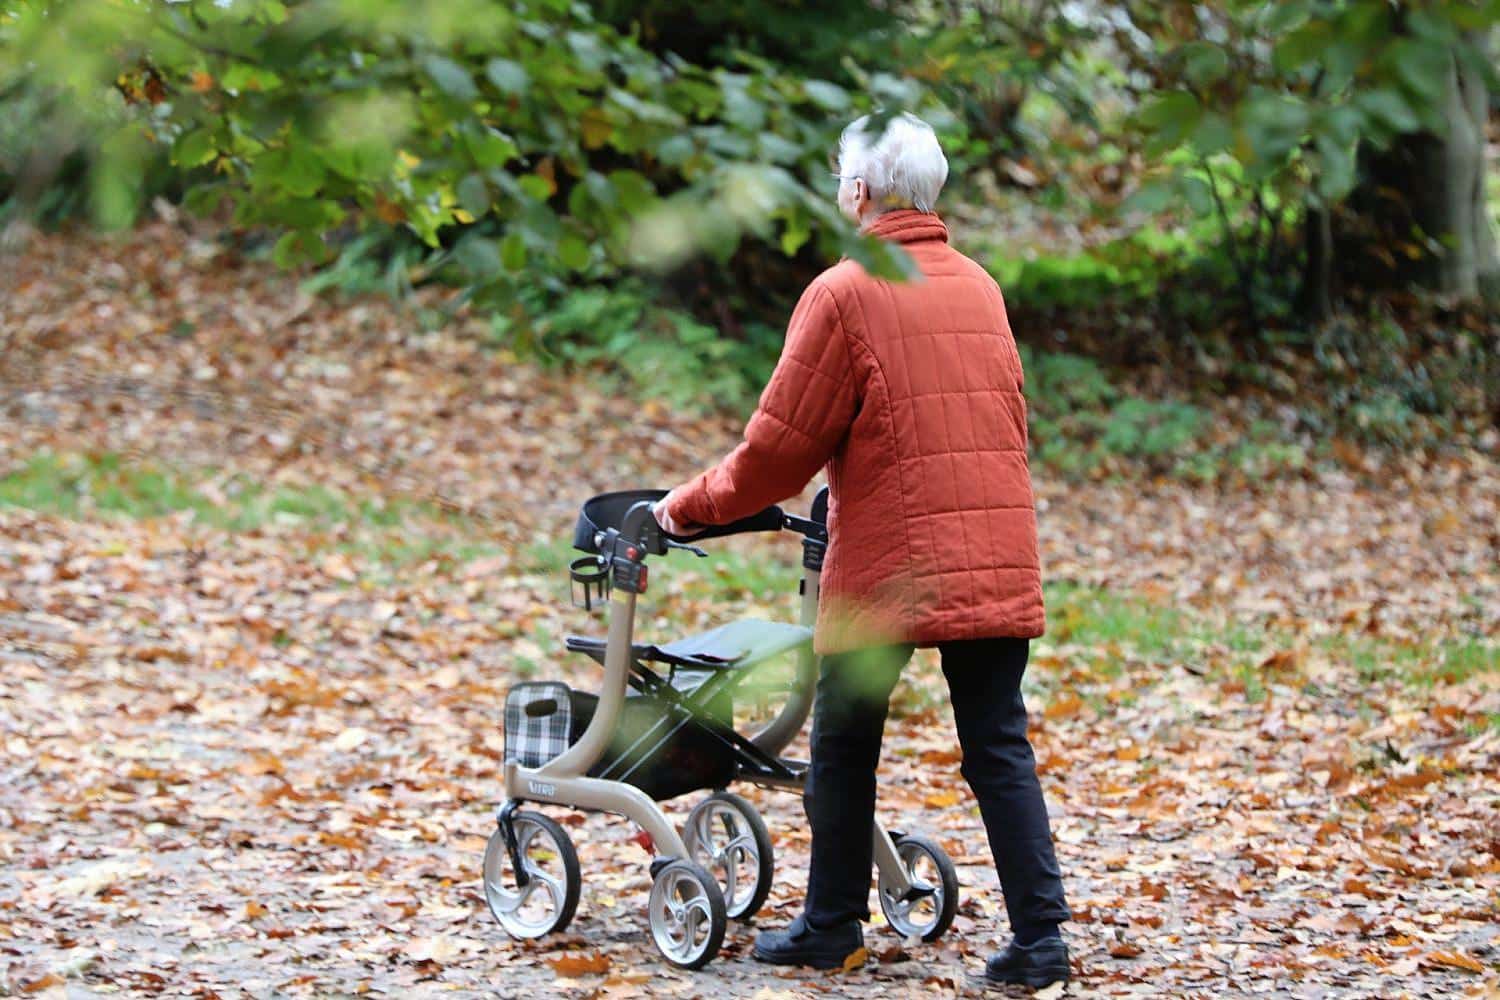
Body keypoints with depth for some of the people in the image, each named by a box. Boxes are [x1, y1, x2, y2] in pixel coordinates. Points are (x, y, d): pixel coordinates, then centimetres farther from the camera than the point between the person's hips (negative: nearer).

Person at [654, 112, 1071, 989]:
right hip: (999, 563, 5)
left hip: (888, 563, -5)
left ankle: (832, 924, 20)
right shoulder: (980, 286, 12)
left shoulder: (844, 293, -6)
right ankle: (1040, 939, -1)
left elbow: (780, 447, -6)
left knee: (845, 744, 11)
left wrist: (692, 506, 10)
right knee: (999, 748, 5)